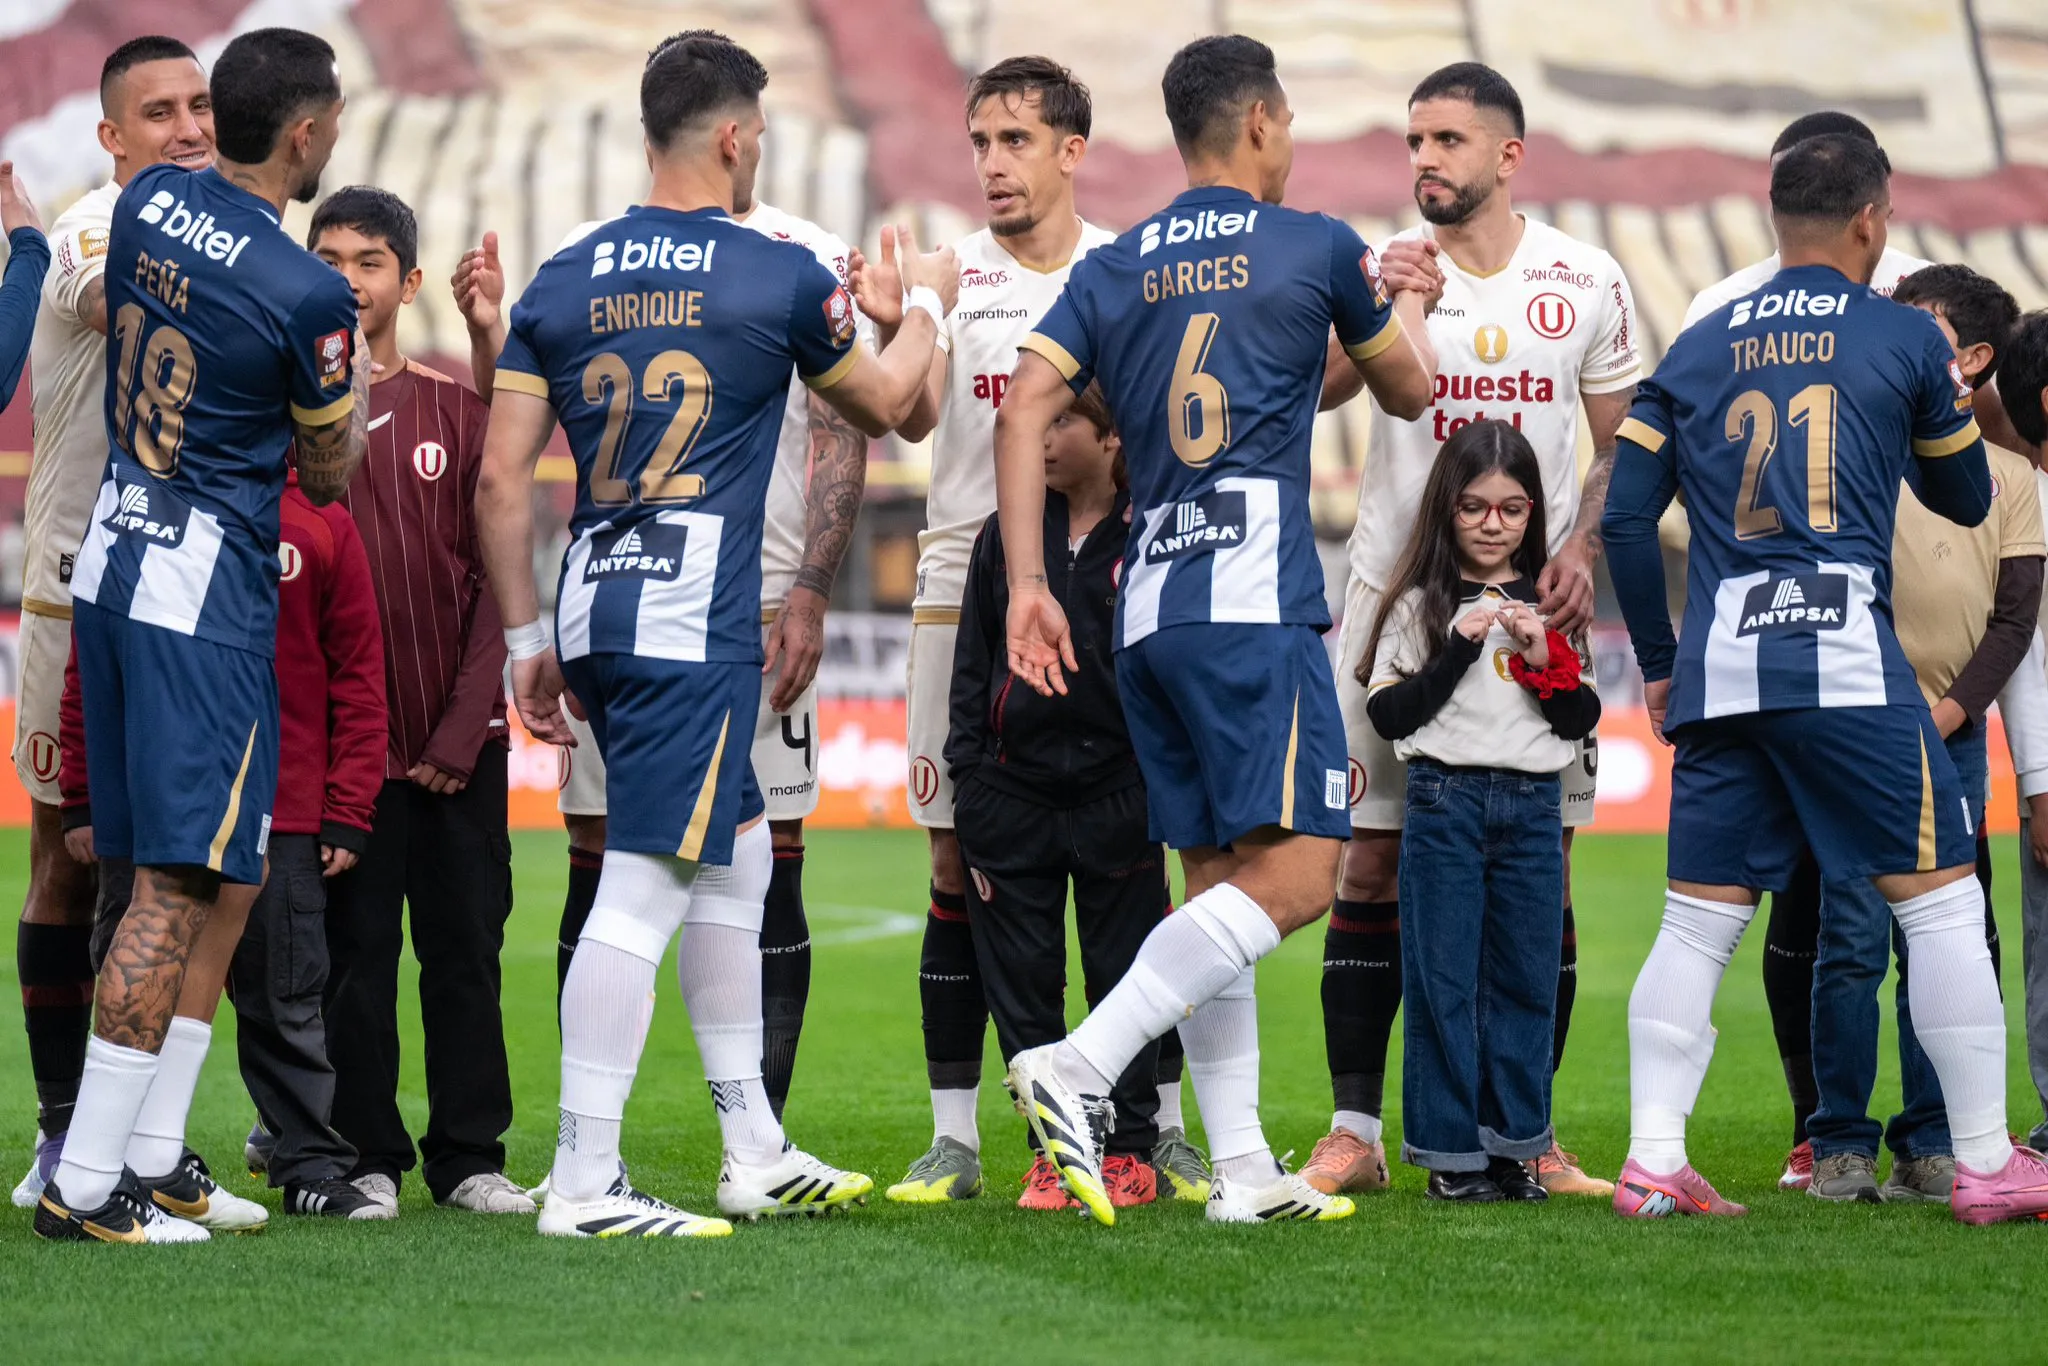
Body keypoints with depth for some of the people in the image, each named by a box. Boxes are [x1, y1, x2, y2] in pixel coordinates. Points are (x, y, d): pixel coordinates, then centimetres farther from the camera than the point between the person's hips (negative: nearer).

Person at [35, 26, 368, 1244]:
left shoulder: (148, 202, 3)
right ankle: (84, 1183, -7)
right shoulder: (307, 293, -18)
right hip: (206, 593, -8)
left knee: (224, 878, 15)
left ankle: (154, 1155, 18)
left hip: (114, 560, 8)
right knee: (181, 886, -5)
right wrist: (358, 394, 18)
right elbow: (328, 475, -3)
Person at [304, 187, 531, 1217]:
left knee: (466, 945, 2)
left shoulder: (458, 413, 7)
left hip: (459, 734, 1)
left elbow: (496, 579, 5)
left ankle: (469, 1157, 9)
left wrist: (464, 729, -4)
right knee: (354, 949, -1)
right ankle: (367, 1159, 6)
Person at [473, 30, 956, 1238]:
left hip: (594, 619, 6)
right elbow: (885, 405, 14)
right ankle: (584, 1183, -10)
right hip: (696, 627, -6)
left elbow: (502, 479, 6)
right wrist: (926, 302, 33)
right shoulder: (779, 277, -4)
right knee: (645, 890, -7)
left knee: (734, 863, 20)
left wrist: (528, 642, 14)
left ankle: (757, 1153, 26)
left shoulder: (564, 280, 8)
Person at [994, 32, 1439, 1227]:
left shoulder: (1112, 271, 14)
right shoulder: (1318, 250, 4)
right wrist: (1407, 304, 40)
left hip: (1147, 611, 6)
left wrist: (1029, 583, 2)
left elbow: (1026, 410, 2)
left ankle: (1242, 1169, 7)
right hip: (1255, 601, -6)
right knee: (1296, 872, -11)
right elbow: (1411, 393, 19)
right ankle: (1082, 1067, -25)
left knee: (1218, 883, 10)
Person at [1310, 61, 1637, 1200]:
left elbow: (1625, 443, 11)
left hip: (1534, 603, 1)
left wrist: (1585, 549, -5)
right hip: (1397, 595, -1)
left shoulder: (1587, 283, 3)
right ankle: (1355, 1131, 4)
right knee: (1371, 864, -2)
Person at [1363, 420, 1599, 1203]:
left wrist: (1544, 661, -9)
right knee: (1444, 979, -2)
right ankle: (1450, 1151, 2)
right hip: (1445, 802, -3)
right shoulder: (1418, 603, 2)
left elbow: (1583, 720, 8)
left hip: (1533, 807, 3)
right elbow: (1387, 715, -5)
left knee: (1525, 979, 5)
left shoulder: (1550, 603, 10)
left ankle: (1513, 1145, 12)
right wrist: (1457, 648, -13)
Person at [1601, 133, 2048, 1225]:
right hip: (1845, 656, -4)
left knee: (1699, 920, 9)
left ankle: (1654, 1163, 0)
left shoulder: (1699, 348, 14)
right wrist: (1952, 403, 37)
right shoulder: (1905, 337, 6)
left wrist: (1658, 664, 19)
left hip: (1717, 672, 4)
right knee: (1941, 898, 3)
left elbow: (1625, 515, 10)